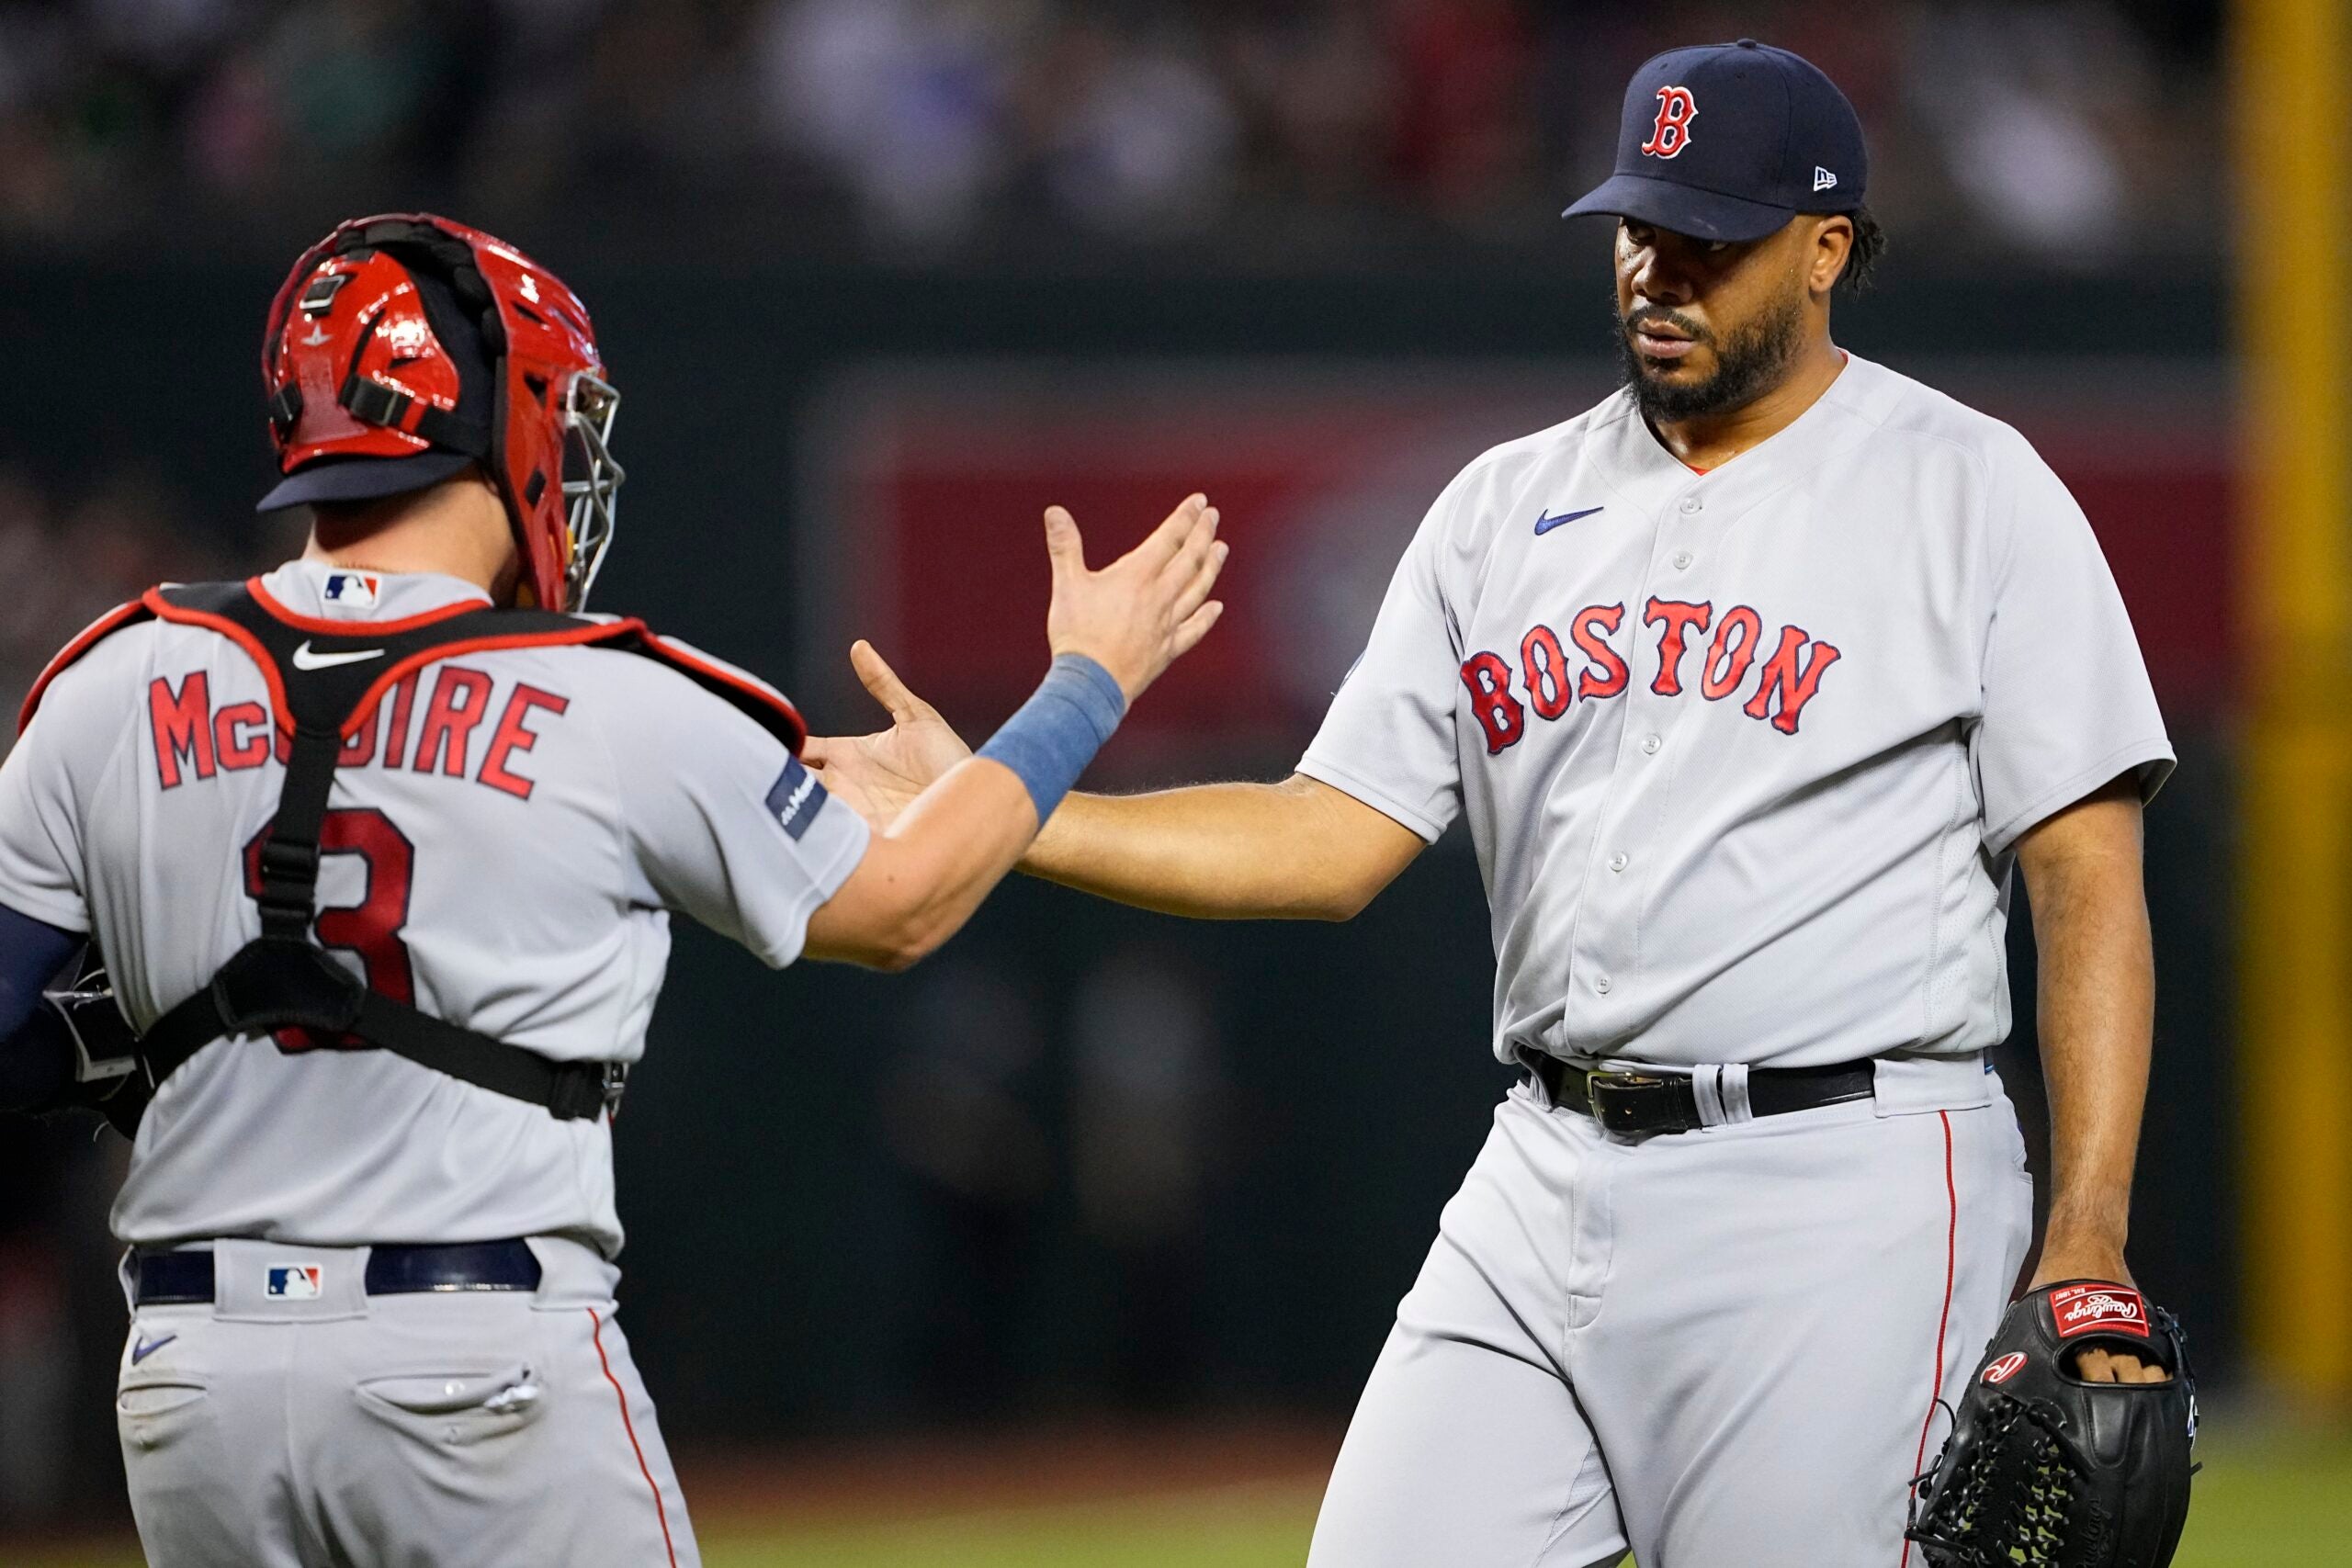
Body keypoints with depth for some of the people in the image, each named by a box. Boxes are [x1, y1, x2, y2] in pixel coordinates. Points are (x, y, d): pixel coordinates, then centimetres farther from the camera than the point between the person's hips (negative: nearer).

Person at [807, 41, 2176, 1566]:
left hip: (1837, 1202, -5)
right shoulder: (1509, 507, 14)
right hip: (1545, 1187, 5)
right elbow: (1331, 840, 11)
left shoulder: (1972, 495, -1)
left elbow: (2089, 881, -6)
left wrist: (2088, 1257, -15)